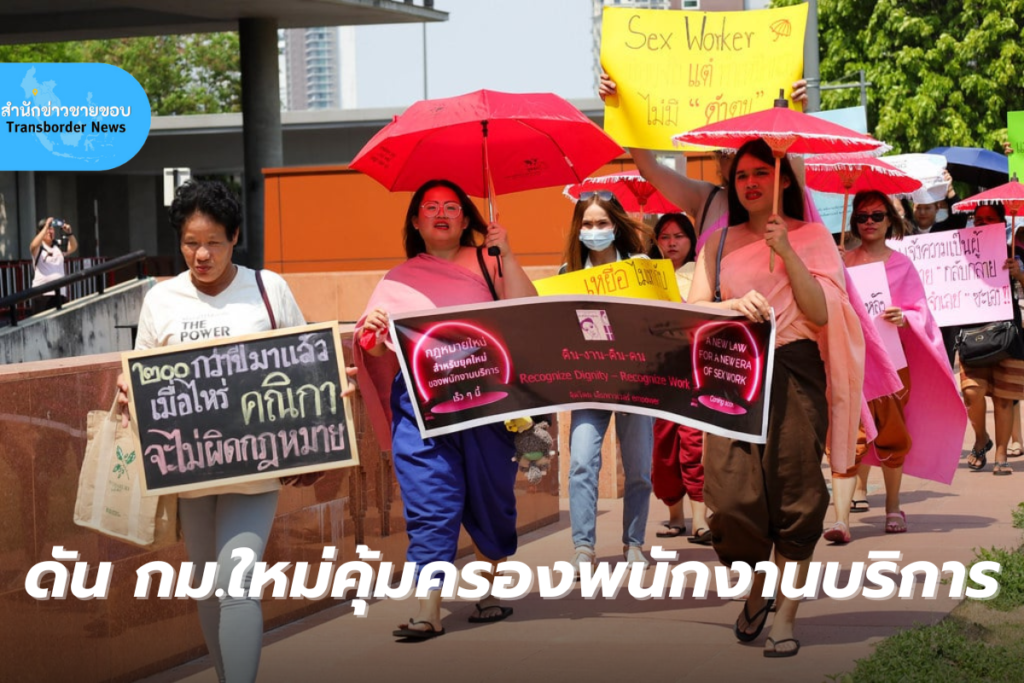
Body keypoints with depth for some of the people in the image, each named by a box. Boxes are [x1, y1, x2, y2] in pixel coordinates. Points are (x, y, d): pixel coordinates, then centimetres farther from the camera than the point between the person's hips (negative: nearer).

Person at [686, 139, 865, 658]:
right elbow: (694, 308, 4)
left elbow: (822, 314, -5)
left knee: (794, 497, -4)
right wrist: (734, 305, -16)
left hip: (794, 375, -2)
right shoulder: (720, 242, 13)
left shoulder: (810, 238, 7)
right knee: (731, 495, -7)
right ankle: (756, 590, 20)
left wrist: (787, 253, -13)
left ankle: (785, 617, 5)